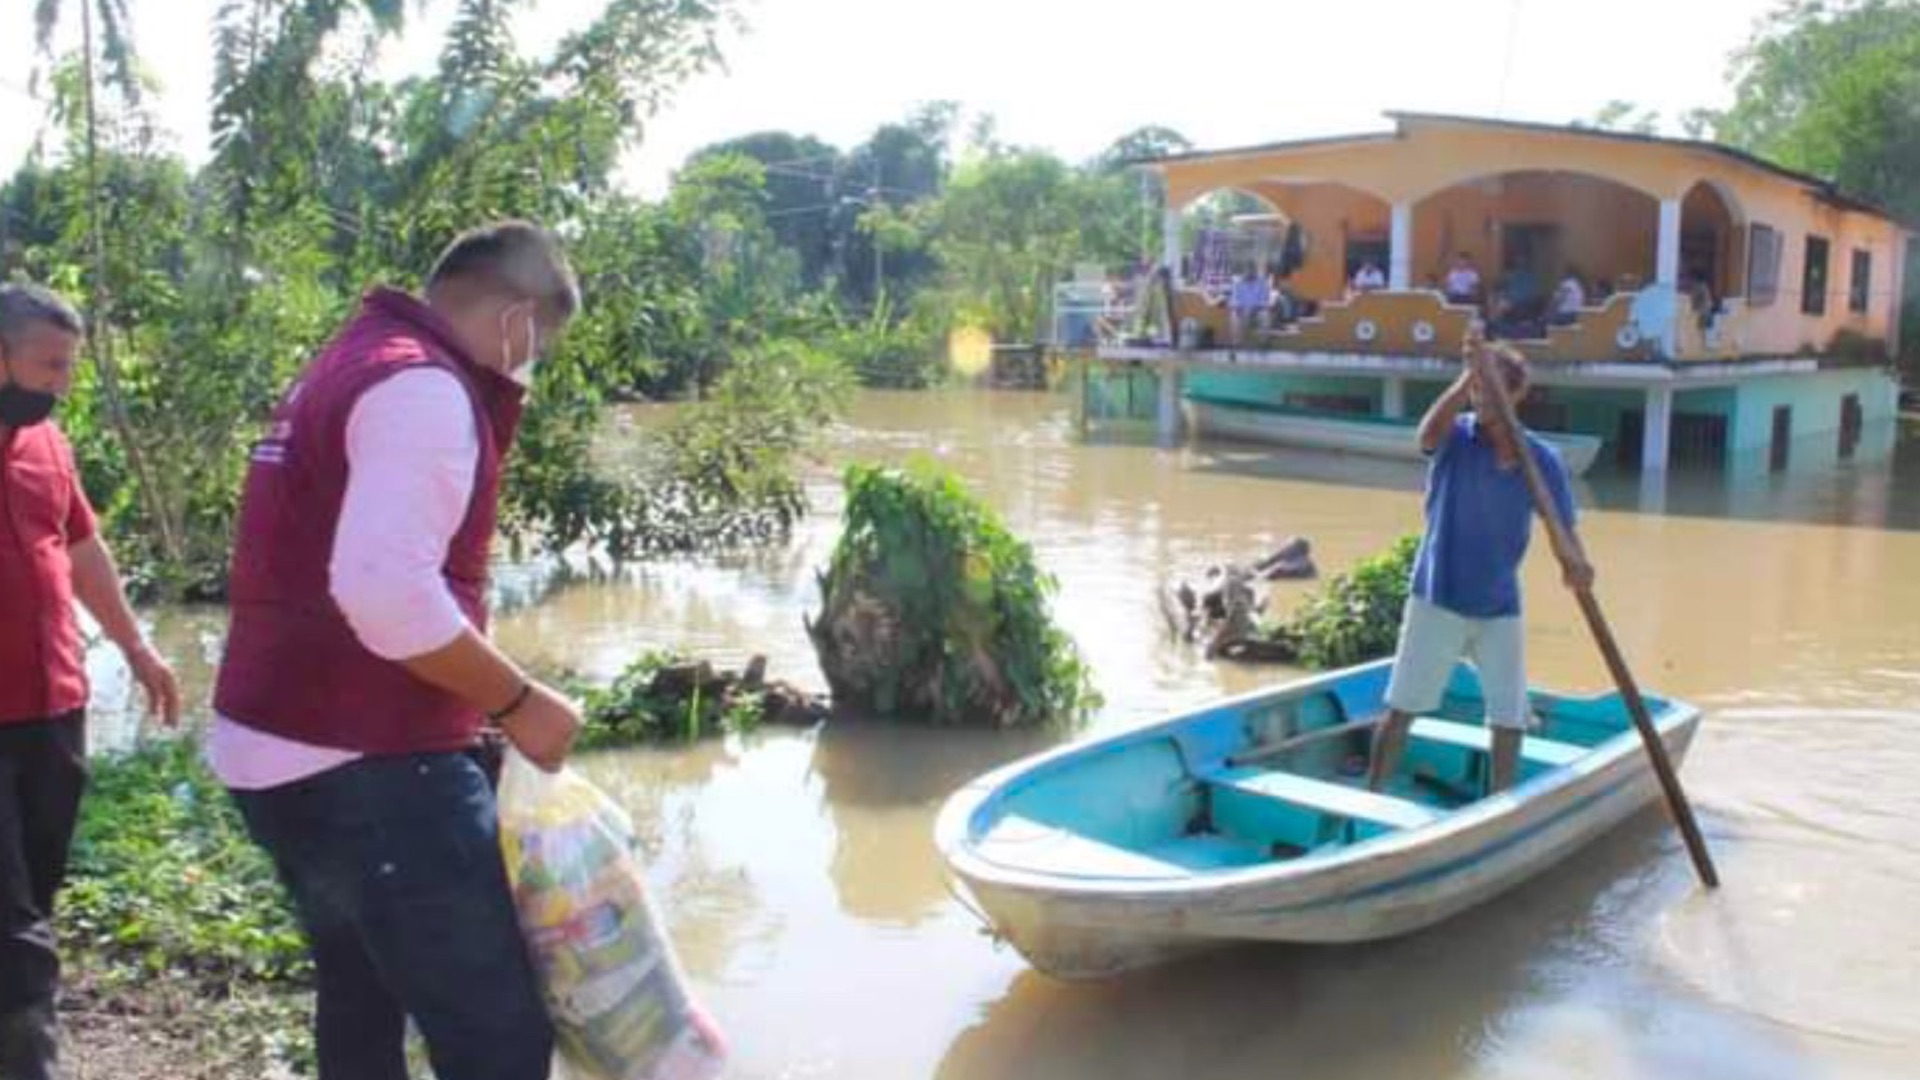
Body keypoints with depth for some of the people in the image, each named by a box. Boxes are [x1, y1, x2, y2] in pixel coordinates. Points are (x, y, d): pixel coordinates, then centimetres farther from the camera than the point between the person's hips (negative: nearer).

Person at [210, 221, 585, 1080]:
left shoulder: (348, 369, 18)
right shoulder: (422, 387, -15)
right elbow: (386, 590, -28)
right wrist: (518, 702, -16)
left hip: (281, 752, 11)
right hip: (365, 766, -11)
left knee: (365, 1006, 24)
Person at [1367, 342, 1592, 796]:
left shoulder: (1542, 459, -4)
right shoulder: (1456, 437, -9)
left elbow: (1563, 530, -4)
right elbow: (1428, 433, -34)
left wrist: (1576, 563, -28)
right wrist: (1468, 376, -47)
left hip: (1500, 609, 2)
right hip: (1436, 599, -2)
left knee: (1510, 716, 9)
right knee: (1401, 707, 2)